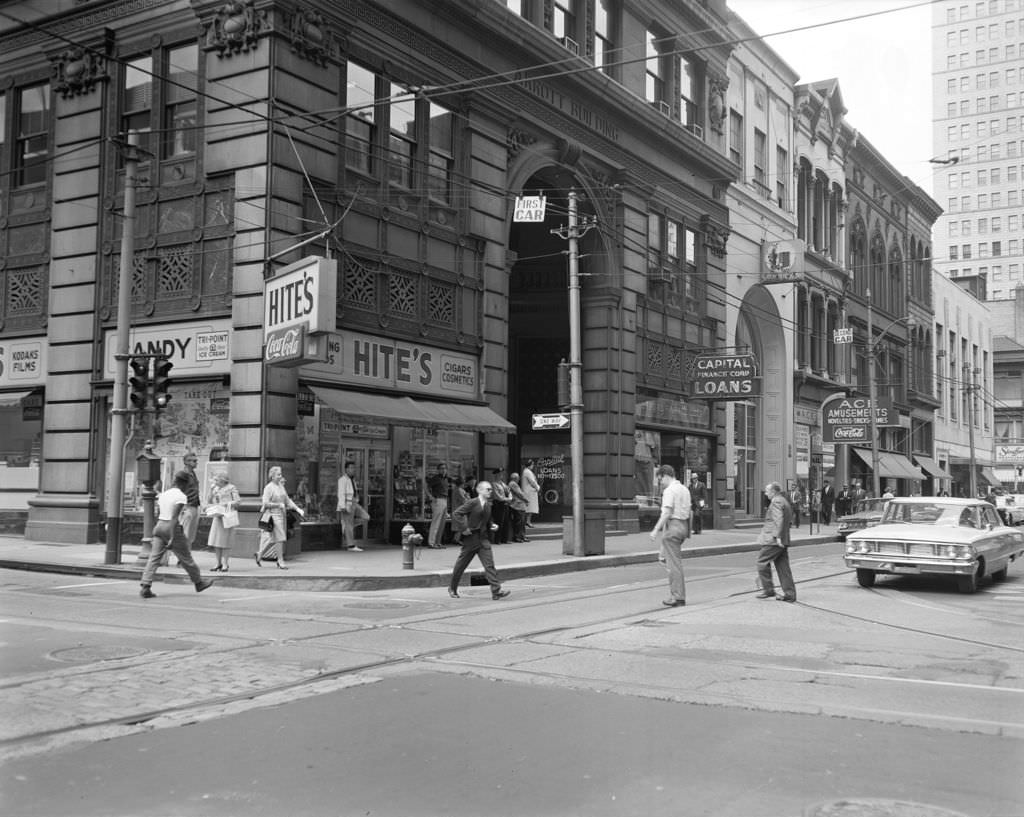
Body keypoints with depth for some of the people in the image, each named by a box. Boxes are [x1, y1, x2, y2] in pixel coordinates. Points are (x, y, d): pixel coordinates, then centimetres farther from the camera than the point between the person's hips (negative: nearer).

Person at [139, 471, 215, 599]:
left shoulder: (163, 494, 11)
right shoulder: (181, 497, -11)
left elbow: (158, 515, 16)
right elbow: (174, 517, -21)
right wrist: (172, 538, -24)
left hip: (159, 526, 7)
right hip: (173, 529, -6)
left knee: (154, 558, 0)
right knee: (186, 558, 9)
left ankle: (145, 587, -12)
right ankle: (199, 582, 25)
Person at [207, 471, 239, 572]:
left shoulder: (231, 488, -1)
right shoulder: (216, 489, 16)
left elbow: (237, 502, -4)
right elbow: (210, 501, 11)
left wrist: (227, 503, -17)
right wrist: (212, 490, 3)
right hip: (217, 516, 6)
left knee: (225, 541, -4)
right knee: (216, 541, 3)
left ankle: (225, 564, 0)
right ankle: (218, 563, 11)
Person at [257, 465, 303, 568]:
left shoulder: (281, 486, 12)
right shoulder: (268, 487, -11)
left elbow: (288, 500, 15)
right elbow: (265, 503, -16)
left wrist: (298, 509, 6)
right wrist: (279, 505, -17)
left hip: (281, 515, 8)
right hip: (273, 515, -8)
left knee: (273, 540, 11)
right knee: (279, 539, -7)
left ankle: (260, 554, 27)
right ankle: (281, 562, -1)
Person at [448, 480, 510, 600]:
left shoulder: (488, 505, 9)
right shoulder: (472, 503, -12)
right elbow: (456, 513, -16)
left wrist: (492, 525, 5)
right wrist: (463, 528, -19)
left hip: (483, 538, 5)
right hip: (470, 538, -5)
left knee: (489, 564, -7)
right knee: (461, 564, 8)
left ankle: (496, 591, -12)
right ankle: (452, 589, 26)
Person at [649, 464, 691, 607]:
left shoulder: (669, 490, -12)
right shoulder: (685, 489, 15)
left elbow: (667, 513, -20)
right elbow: (689, 510, 17)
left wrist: (656, 530, -18)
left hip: (673, 526, -9)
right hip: (684, 526, 9)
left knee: (674, 563, -5)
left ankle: (678, 597, -3)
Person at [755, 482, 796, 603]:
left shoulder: (776, 502, -12)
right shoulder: (784, 501, 19)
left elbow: (779, 519, -23)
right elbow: (789, 520, 25)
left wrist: (777, 536, -27)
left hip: (773, 540, -10)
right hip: (783, 541, 10)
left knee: (762, 561, -1)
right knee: (783, 566, 9)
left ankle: (768, 590, 1)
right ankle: (789, 593, 8)